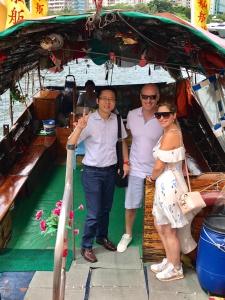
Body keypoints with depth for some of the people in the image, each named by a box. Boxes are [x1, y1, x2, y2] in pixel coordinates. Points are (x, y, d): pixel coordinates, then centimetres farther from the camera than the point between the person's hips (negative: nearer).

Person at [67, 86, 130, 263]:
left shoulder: (117, 120, -2)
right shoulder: (89, 121, -16)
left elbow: (122, 141, 13)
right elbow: (70, 145, -23)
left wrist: (126, 162, 6)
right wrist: (80, 128, -39)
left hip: (110, 171, 5)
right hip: (92, 172, -5)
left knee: (106, 208, 20)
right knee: (94, 213, 0)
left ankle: (102, 237, 43)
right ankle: (86, 247, 20)